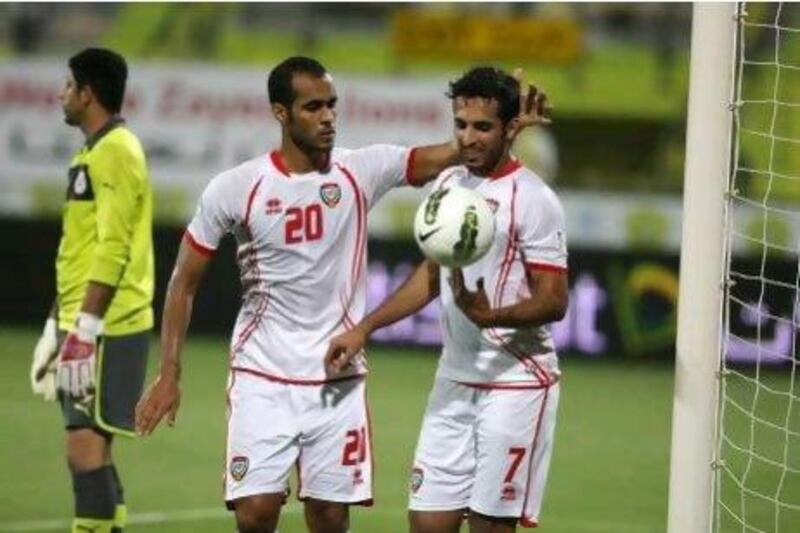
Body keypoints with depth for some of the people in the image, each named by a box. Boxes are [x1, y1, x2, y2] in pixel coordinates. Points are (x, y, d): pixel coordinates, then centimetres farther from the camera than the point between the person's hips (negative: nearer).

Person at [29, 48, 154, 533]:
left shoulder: (116, 152, -12)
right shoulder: (95, 153, 19)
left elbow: (112, 249, -19)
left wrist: (84, 329, -22)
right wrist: (58, 327, 22)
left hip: (107, 328, -10)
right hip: (86, 326, 10)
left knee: (86, 447, -12)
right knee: (92, 449, 11)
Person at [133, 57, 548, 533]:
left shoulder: (361, 171, -1)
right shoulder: (235, 189, -5)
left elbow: (445, 158, -5)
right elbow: (185, 283, 2)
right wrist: (169, 374, -2)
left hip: (339, 381, 2)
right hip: (262, 380, -2)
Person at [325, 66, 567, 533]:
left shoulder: (532, 199, -12)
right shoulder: (448, 185, 10)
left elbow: (554, 301, -15)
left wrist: (491, 316, -32)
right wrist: (365, 329, 17)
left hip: (515, 384, -7)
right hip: (455, 381, 7)